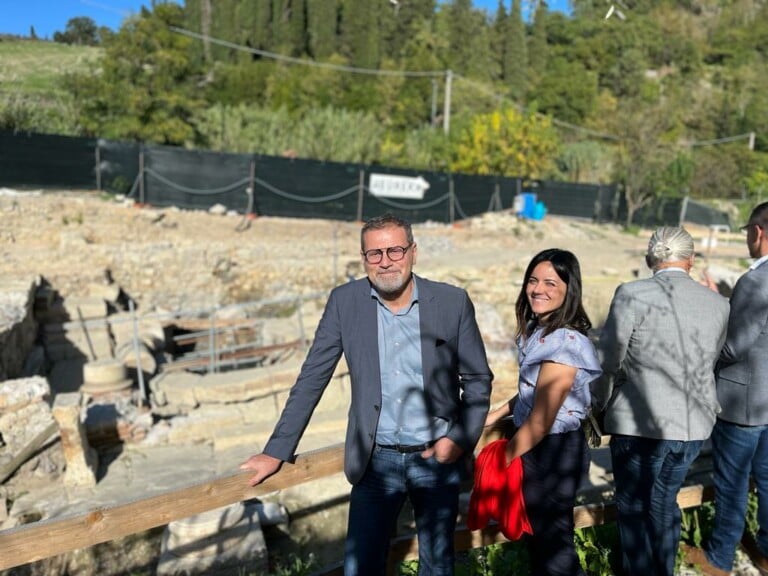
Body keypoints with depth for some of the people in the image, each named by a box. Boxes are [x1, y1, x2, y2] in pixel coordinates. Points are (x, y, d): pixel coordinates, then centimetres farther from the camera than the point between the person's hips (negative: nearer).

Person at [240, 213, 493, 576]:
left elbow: (478, 379, 1)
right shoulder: (345, 301, -6)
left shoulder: (453, 302, -7)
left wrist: (461, 439, -11)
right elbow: (312, 379, -2)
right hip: (376, 459, 0)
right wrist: (277, 451, -4)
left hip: (437, 456, 1)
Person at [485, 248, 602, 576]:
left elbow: (540, 422, -24)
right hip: (538, 447, 9)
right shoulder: (538, 330, 1)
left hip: (555, 451, -9)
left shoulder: (565, 343, -26)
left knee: (552, 540, 12)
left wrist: (500, 461, -15)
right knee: (536, 533, 25)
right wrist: (497, 414, 8)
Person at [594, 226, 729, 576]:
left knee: (634, 509, 13)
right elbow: (710, 363, 10)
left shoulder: (633, 295, -13)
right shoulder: (718, 305, 1)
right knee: (664, 504, 23)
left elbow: (607, 361, -10)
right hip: (695, 425, 5)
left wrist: (600, 406, 4)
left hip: (640, 423, -5)